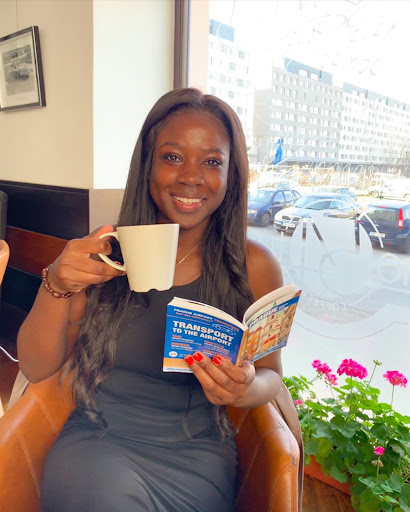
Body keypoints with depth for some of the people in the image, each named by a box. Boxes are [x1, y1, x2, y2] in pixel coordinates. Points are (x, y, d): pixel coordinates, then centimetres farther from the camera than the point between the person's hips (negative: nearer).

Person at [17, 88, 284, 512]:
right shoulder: (104, 252, -4)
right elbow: (36, 367, -2)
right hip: (97, 440, 0)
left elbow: (271, 373, 2)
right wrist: (57, 286, -20)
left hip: (196, 452, 1)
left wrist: (246, 390, -22)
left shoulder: (254, 265, -7)